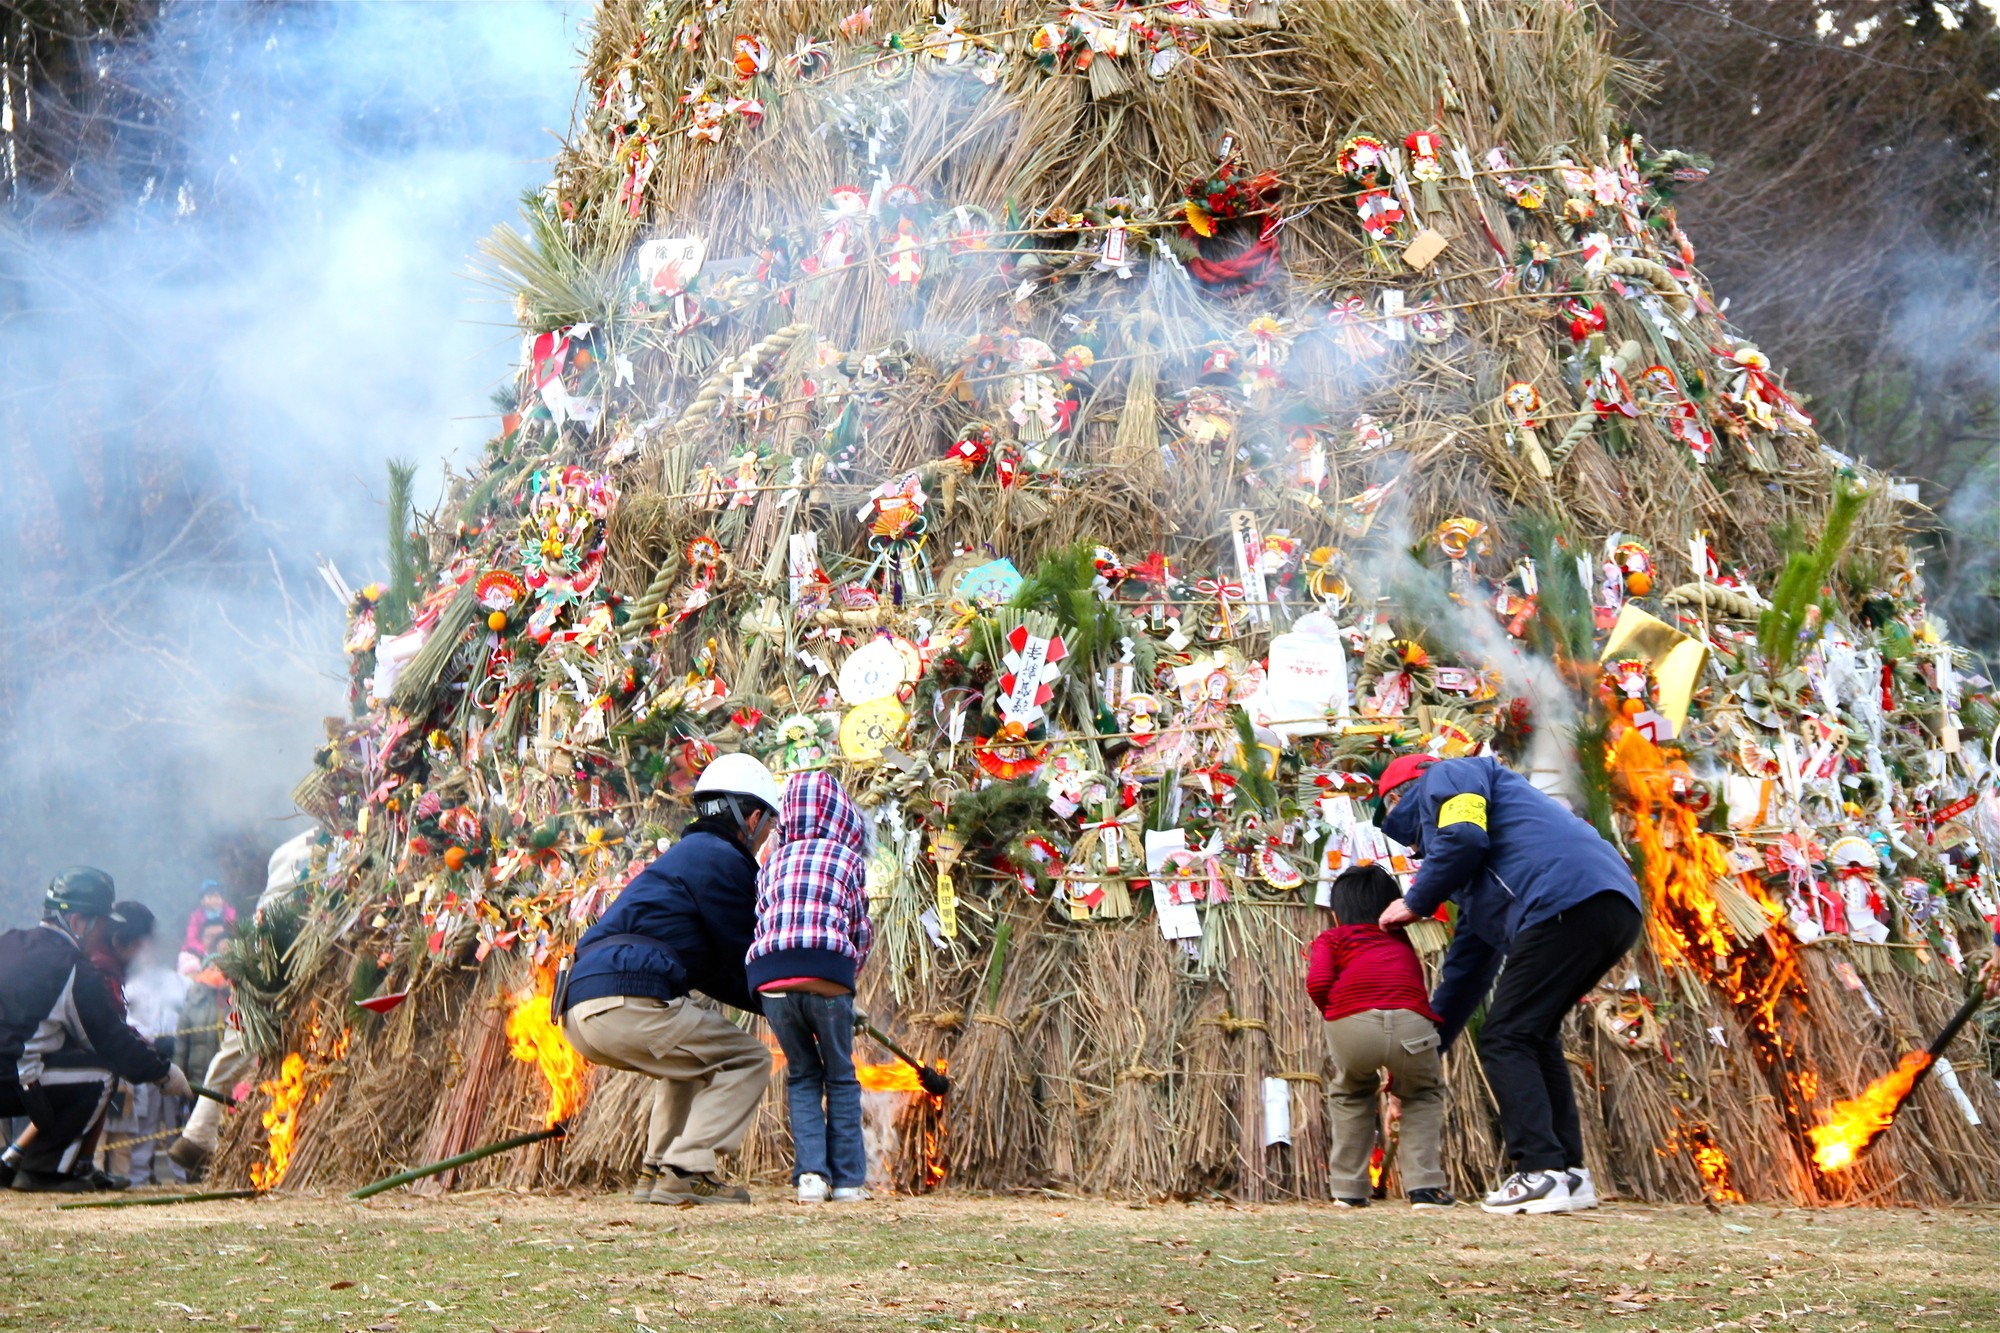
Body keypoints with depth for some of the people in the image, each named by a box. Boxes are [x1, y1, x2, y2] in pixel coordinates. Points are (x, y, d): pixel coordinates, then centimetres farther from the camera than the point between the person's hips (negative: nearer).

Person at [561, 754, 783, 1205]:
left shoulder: (687, 853, 30)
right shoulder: (720, 858, 1)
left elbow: (715, 973, 32)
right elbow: (744, 957, 1)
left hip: (578, 1010, 10)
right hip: (626, 1003, -10)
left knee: (695, 1059, 32)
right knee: (748, 1059, 2)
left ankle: (656, 1174, 22)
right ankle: (684, 1173, -9)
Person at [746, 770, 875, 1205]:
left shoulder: (772, 862, 23)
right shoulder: (849, 857, 16)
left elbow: (762, 924, 18)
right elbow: (861, 931, 18)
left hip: (771, 978, 2)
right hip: (828, 977, -2)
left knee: (802, 1076, 20)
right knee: (840, 1078, 17)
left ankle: (810, 1174, 7)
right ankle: (848, 1180, 16)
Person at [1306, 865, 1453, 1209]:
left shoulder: (1331, 938, 25)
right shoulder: (1403, 944, 36)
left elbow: (1317, 983, 4)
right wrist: (1396, 1077, 54)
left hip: (1350, 1024, -1)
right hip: (1409, 1022, 1)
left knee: (1351, 1094, 30)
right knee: (1424, 1094, 30)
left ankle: (1348, 1190, 26)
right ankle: (1424, 1186, 17)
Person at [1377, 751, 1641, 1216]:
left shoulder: (1446, 776, 14)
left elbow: (1464, 837, -9)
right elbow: (1468, 962, 38)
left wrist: (1416, 903, 6)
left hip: (1568, 901, -10)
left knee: (1505, 1040, -4)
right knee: (1533, 1038, 19)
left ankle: (1542, 1174, -11)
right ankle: (1571, 1174, 16)